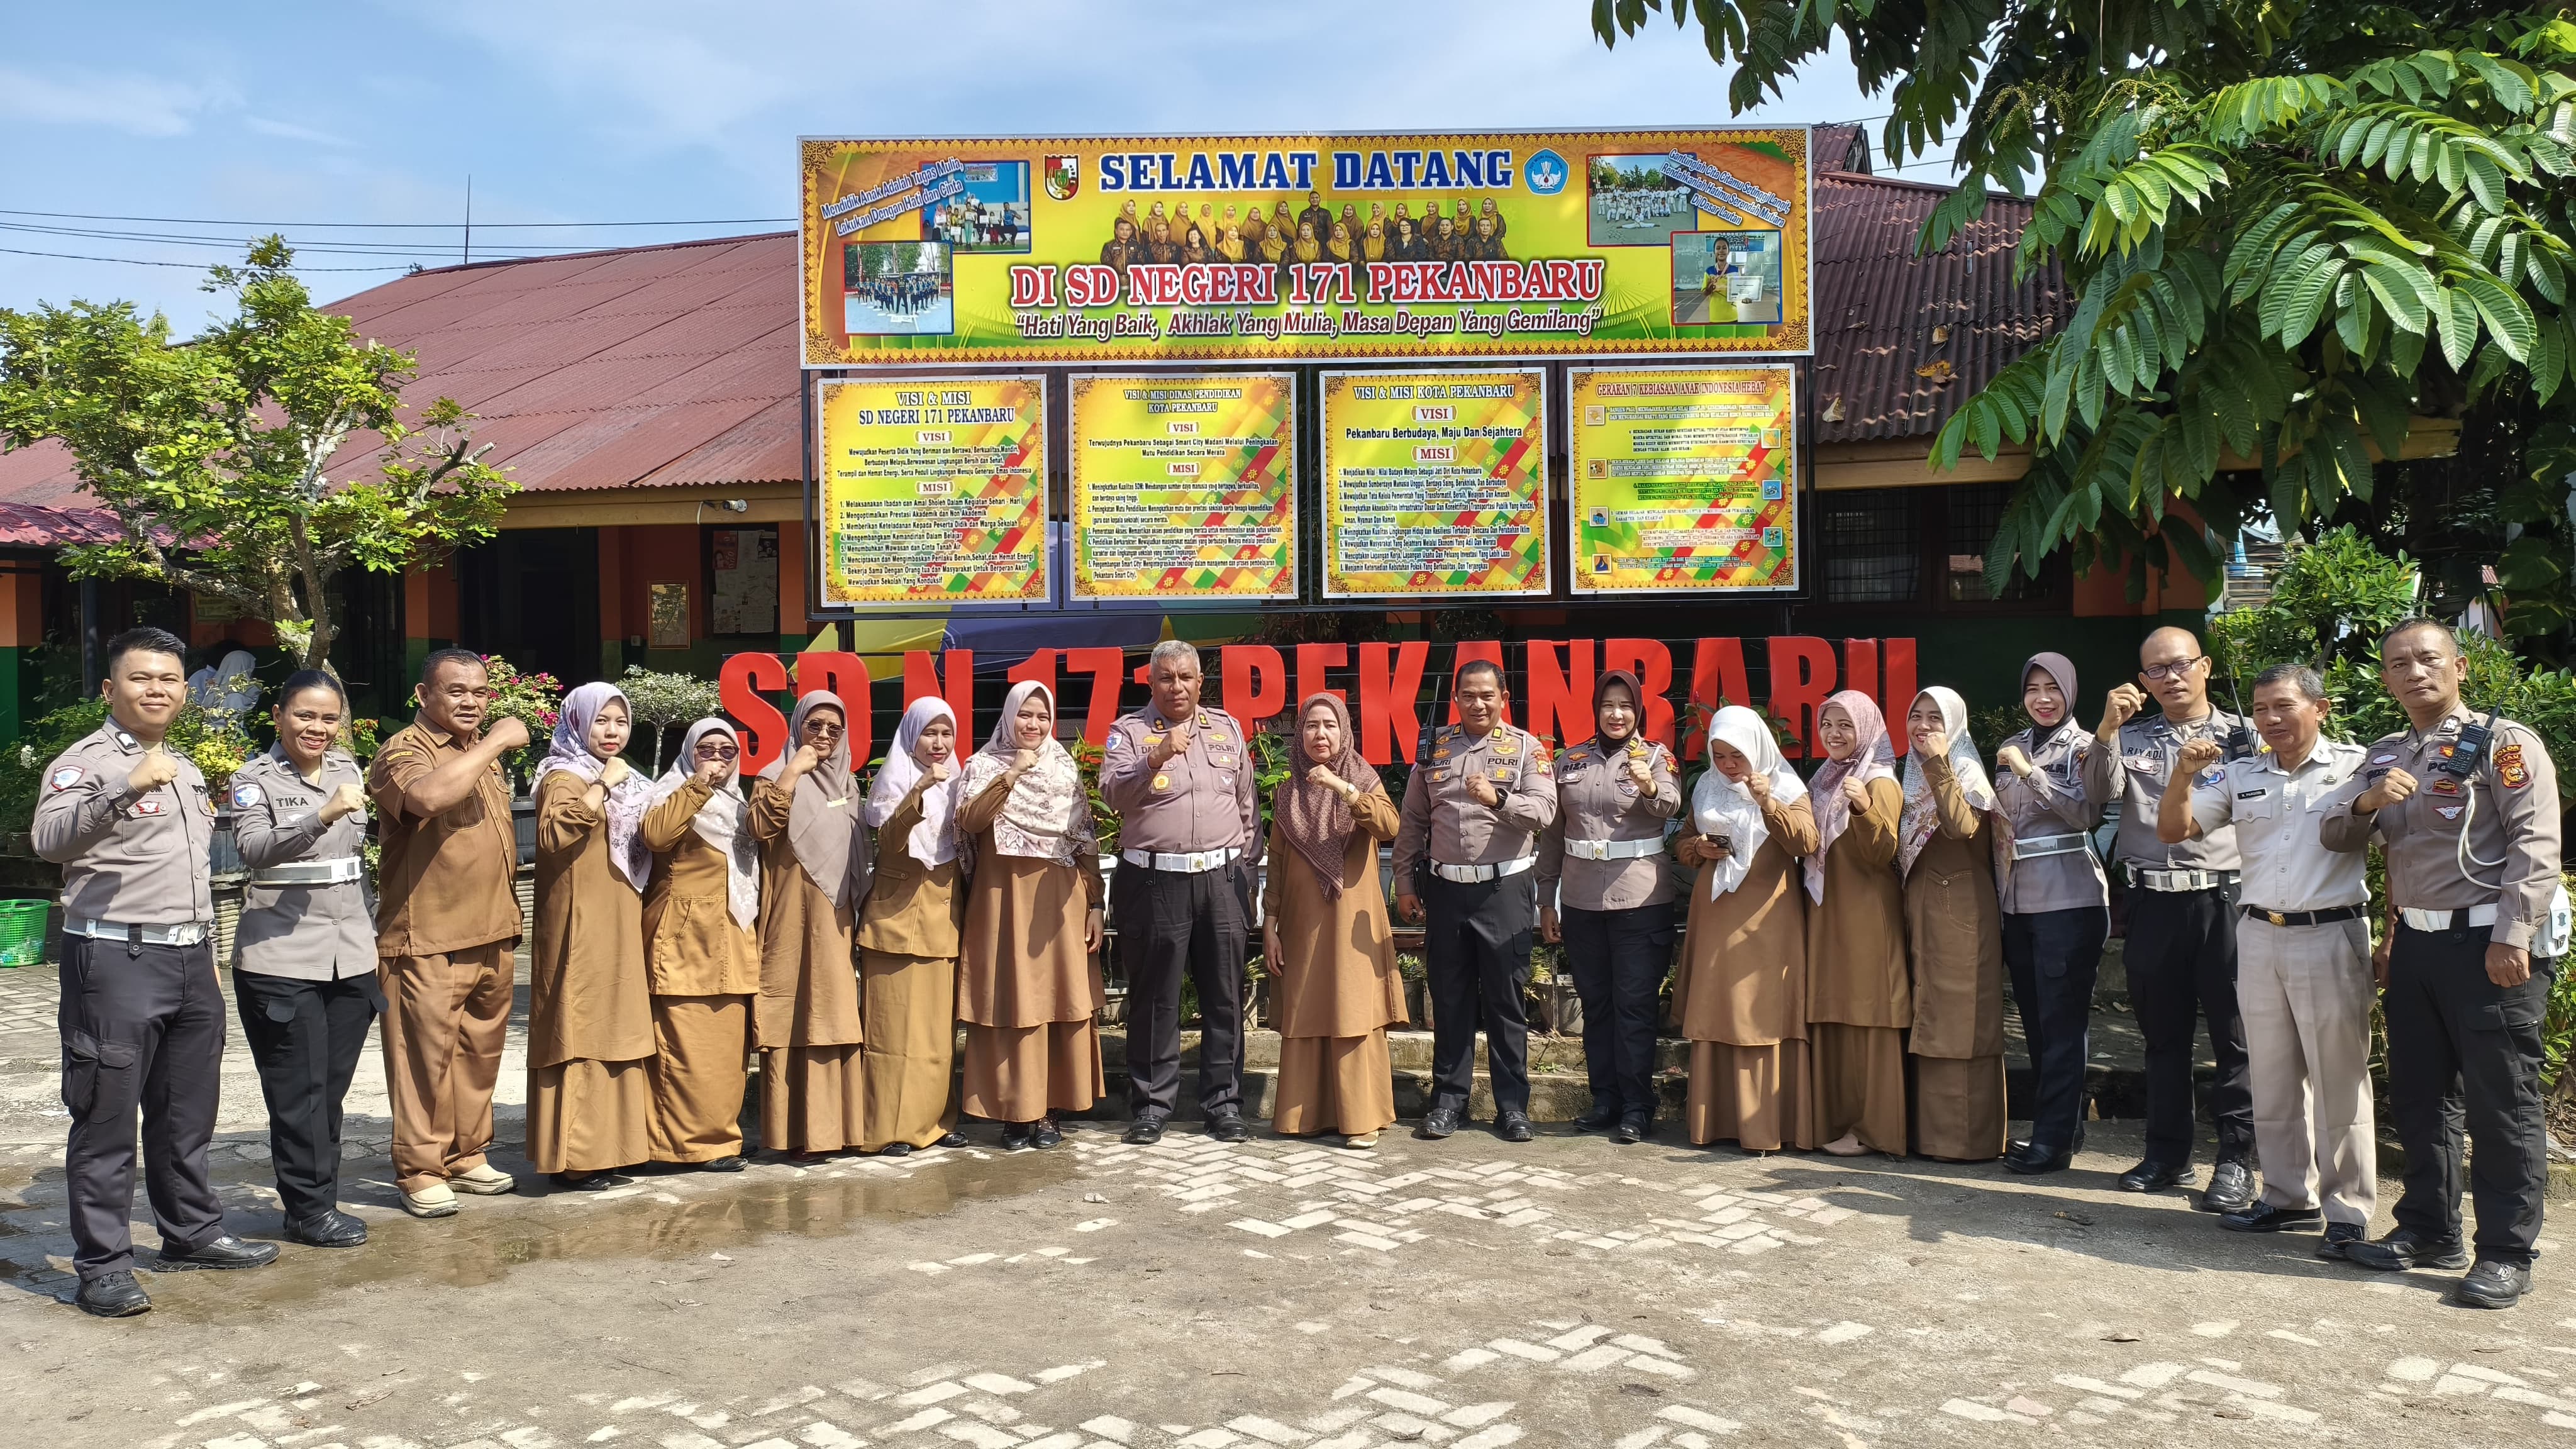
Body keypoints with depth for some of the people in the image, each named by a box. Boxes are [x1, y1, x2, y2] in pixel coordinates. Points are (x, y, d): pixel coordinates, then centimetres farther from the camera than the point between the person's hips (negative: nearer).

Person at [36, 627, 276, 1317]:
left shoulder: (185, 768, 17)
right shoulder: (88, 760, -8)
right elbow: (52, 839, -28)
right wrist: (128, 787, -42)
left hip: (190, 961, 8)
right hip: (116, 962, -8)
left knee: (187, 1116, 16)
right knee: (107, 1121, -1)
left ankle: (192, 1233, 29)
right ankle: (102, 1266, 5)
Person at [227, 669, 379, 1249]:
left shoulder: (348, 771, 12)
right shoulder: (256, 778, -4)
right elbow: (253, 848, -21)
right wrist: (323, 816, -35)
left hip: (350, 954, 5)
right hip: (280, 957, -5)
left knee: (332, 1087, 9)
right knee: (300, 1088, -1)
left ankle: (317, 1199, 19)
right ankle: (309, 1210, 7)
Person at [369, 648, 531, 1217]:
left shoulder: (483, 753, 17)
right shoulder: (403, 752, -10)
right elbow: (428, 795, -34)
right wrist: (494, 743, -24)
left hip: (492, 934, 8)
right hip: (429, 940, -8)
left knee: (480, 1052, 13)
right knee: (427, 1055, -4)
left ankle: (467, 1156, 24)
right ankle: (420, 1171, 4)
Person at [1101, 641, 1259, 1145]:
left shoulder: (1228, 729, 14)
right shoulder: (1129, 731, 4)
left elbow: (1248, 805, 18)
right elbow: (1113, 792, -13)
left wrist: (1246, 868, 13)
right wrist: (1158, 757, -27)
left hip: (1222, 880, 3)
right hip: (1154, 880, -3)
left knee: (1225, 996, 5)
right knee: (1154, 998, 3)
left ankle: (1223, 1102, 14)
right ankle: (1152, 1104, 12)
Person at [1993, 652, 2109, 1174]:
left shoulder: (2082, 747, -2)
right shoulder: (2012, 749, 16)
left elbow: (2087, 812, -15)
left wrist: (2030, 773, -17)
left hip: (2069, 899, -7)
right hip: (2018, 900, 7)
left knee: (2062, 1022, -6)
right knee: (2035, 1020, 10)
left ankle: (2055, 1139, -3)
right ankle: (2057, 1126, 19)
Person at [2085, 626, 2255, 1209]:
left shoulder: (2240, 735, 4)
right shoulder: (2133, 739, 13)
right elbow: (2099, 794, -3)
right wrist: (2107, 730, -14)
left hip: (2224, 894, -3)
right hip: (2152, 899, 3)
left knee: (2234, 1034, -1)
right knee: (2162, 1034, 11)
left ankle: (2236, 1160, 7)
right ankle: (2167, 1153, 21)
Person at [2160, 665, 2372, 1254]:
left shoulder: (2357, 767, -2)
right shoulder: (2241, 775, 9)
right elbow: (2173, 831, 7)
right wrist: (2184, 776, -9)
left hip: (2331, 935, -5)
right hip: (2259, 936, 5)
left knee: (2339, 1079, -1)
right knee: (2272, 1077, 11)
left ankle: (2349, 1212, 7)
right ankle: (2290, 1196, 22)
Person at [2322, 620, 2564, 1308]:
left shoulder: (2503, 743, -5)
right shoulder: (2385, 756, 15)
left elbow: (2535, 845, -13)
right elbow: (2335, 835, 12)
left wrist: (2511, 938, -20)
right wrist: (2367, 801, -10)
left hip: (2489, 943, -7)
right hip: (2415, 942, 7)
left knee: (2501, 1103, -2)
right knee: (2419, 1097, 13)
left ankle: (2506, 1254, 6)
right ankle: (2428, 1230, 25)